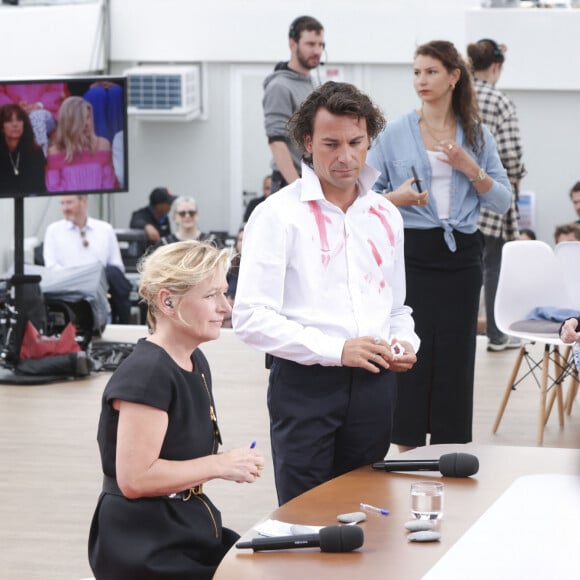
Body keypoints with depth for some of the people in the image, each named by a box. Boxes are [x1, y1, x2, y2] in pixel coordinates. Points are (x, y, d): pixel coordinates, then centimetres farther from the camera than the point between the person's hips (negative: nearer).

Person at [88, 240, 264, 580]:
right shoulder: (146, 374, -17)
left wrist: (234, 464, 5)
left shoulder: (196, 363, 11)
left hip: (190, 526, 9)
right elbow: (134, 479, -24)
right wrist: (220, 465, -16)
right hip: (146, 549, -9)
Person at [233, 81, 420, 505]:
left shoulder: (386, 216, 13)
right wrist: (336, 350, -20)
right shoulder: (278, 215, -6)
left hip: (373, 386, 5)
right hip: (306, 386, -5)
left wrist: (404, 342, 2)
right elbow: (252, 319, -13)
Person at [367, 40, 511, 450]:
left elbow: (503, 202, 5)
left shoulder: (478, 136, 7)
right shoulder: (395, 134, 1)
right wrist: (395, 198, -18)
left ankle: (450, 450, 13)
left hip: (460, 256, 2)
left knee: (456, 355, 4)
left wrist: (471, 170, -10)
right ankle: (408, 447, 9)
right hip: (411, 253, -2)